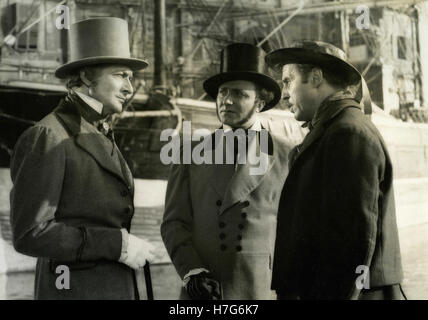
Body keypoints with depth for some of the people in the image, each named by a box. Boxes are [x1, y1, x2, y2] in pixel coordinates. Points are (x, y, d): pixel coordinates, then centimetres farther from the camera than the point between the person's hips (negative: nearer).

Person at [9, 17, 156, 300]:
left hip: (115, 290, 9)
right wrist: (118, 245, -17)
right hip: (76, 295, -9)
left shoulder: (99, 137, 15)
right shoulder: (47, 138, -14)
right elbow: (29, 234, -19)